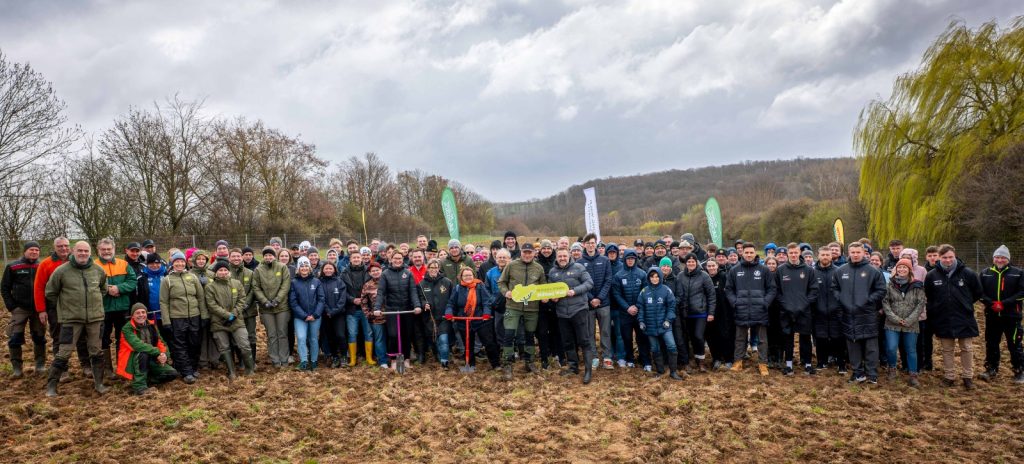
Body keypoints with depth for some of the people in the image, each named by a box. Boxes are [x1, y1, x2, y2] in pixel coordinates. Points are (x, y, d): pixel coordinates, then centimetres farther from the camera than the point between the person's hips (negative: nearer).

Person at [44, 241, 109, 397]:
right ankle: (51, 385, 12)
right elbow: (50, 293, 4)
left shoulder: (98, 270, 3)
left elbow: (103, 288, 22)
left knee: (96, 352, 10)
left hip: (95, 318, 3)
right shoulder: (62, 271, -7)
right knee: (64, 353, -1)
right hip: (71, 319, -3)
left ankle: (98, 383, 22)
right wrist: (64, 306, 6)